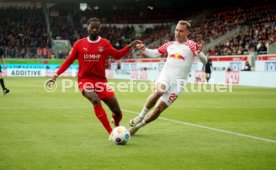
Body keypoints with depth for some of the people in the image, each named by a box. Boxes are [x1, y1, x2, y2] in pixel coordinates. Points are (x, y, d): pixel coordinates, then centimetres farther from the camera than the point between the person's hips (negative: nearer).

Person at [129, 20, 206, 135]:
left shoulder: (191, 45, 0)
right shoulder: (169, 45, 15)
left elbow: (204, 61, -10)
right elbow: (154, 53, 22)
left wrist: (198, 53, -32)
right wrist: (143, 49, 3)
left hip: (178, 82, -2)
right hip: (165, 75, 2)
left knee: (158, 109, -5)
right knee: (159, 90, -34)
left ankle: (137, 126, 15)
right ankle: (141, 116, -17)